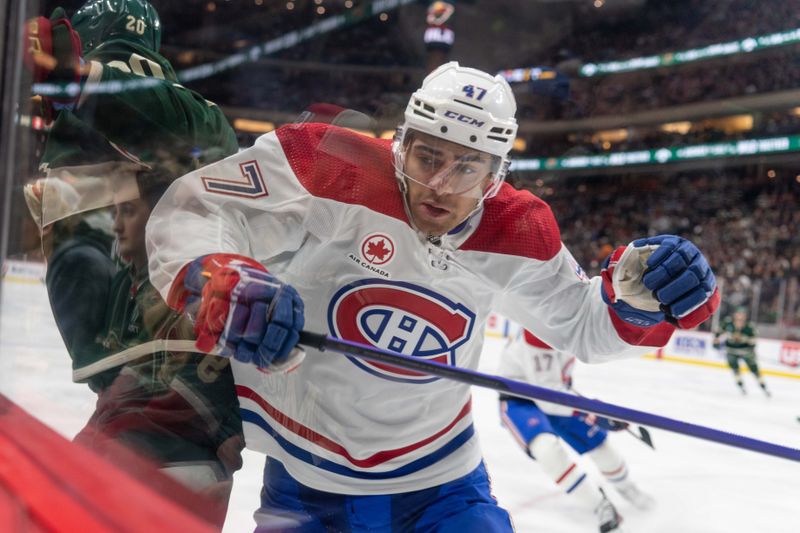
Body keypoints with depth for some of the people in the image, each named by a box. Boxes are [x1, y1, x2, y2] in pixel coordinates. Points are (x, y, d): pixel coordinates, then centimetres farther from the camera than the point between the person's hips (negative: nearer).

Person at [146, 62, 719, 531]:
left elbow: (581, 326, 3)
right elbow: (191, 210, -18)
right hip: (304, 484, -2)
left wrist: (639, 295, -18)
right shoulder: (332, 169, -20)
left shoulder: (516, 233, -8)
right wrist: (219, 281, -40)